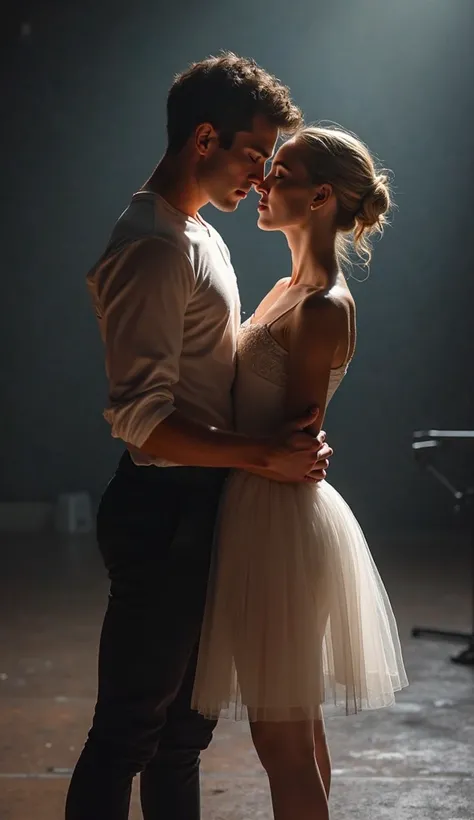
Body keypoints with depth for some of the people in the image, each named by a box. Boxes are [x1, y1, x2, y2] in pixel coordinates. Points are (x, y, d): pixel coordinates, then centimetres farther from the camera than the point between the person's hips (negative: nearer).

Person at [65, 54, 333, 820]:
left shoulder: (201, 235, 14)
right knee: (128, 729, -2)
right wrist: (263, 456, -23)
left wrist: (286, 441, 9)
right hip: (164, 513, -10)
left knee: (183, 725, 18)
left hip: (202, 509, 10)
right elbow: (140, 419, -24)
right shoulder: (151, 249, -18)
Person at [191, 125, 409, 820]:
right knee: (297, 736, 19)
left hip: (282, 524, -10)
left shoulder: (325, 309, -17)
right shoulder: (289, 291, 12)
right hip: (268, 514, 10)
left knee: (283, 743, 0)